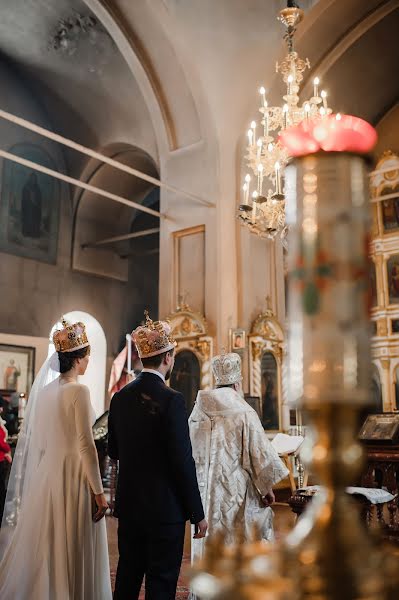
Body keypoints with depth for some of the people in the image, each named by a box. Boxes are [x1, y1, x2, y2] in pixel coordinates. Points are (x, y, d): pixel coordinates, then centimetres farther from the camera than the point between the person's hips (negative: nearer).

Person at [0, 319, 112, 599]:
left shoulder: (45, 389, 6)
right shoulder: (79, 390, -15)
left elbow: (38, 441, 11)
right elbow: (86, 444, -18)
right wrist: (98, 492, -14)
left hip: (47, 472, 7)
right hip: (74, 474, -7)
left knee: (47, 549, 17)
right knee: (75, 551, 5)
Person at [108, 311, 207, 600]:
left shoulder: (121, 397, 1)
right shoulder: (172, 400, -18)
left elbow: (114, 451, 9)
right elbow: (183, 462, -18)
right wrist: (198, 513, -9)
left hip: (129, 505, 6)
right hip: (165, 508, -6)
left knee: (127, 576, 19)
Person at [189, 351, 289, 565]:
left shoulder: (199, 411, 0)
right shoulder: (244, 412, -13)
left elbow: (191, 449, 7)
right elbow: (260, 452, -11)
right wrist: (267, 488, 1)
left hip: (206, 490, 5)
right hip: (236, 489, -5)